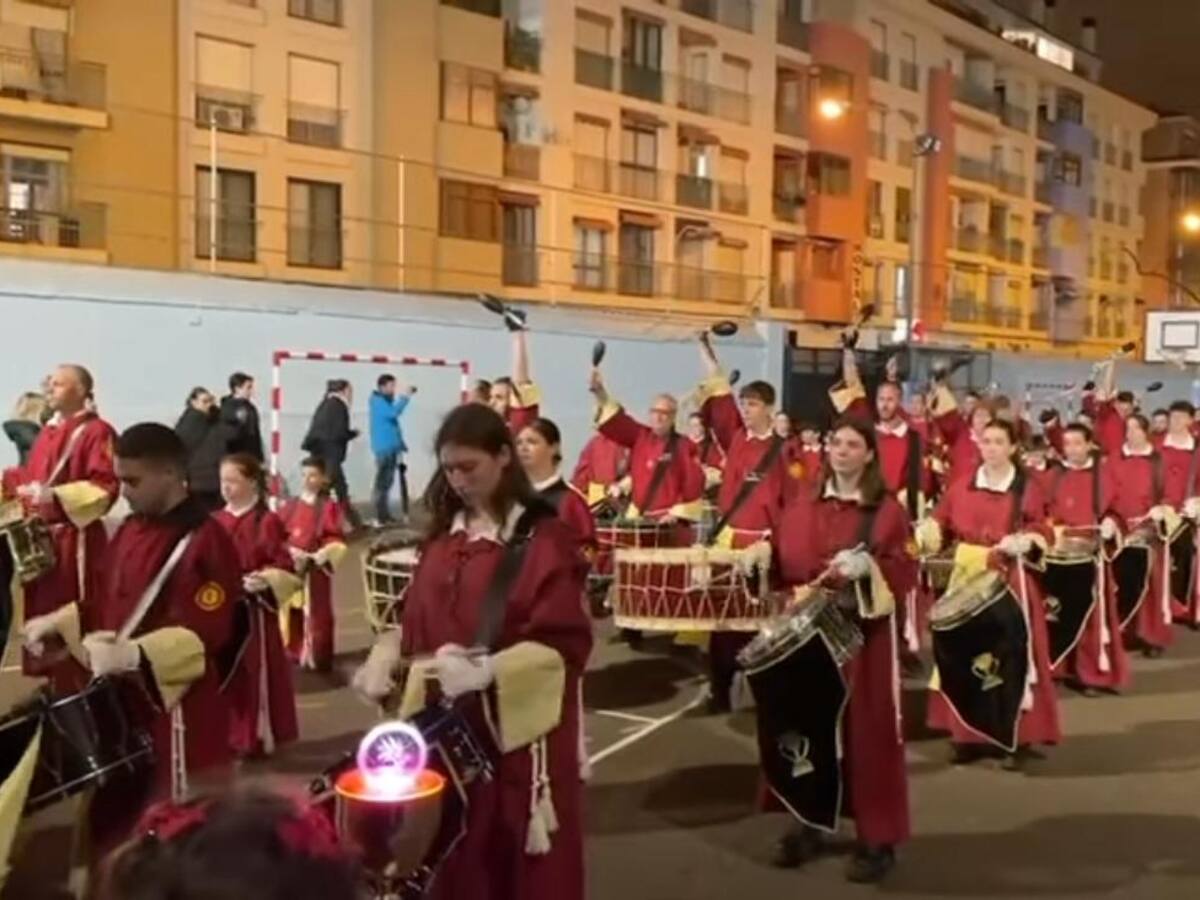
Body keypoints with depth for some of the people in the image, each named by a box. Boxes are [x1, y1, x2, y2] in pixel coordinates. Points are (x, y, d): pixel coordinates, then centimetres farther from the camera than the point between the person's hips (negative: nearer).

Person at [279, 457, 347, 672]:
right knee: (293, 614, 10)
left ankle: (318, 658, 7)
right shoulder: (291, 506, 8)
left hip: (316, 569, -4)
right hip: (291, 567, 4)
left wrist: (319, 555, -20)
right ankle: (296, 654, 22)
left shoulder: (329, 508, -4)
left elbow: (337, 540, -8)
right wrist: (290, 551, -8)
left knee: (316, 616, -1)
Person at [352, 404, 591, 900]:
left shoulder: (546, 539, -11)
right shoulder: (443, 536, 9)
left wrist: (485, 670, -26)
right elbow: (419, 618, 13)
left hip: (519, 728, -5)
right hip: (448, 723, 5)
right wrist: (386, 654, -6)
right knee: (455, 855, 12)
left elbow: (564, 644, -15)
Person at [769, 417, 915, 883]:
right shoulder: (801, 506, 9)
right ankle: (808, 822, 19)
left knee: (865, 727, 0)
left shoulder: (888, 510, 0)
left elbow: (904, 571, -6)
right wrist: (818, 575, -11)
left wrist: (867, 568, -22)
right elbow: (783, 563, 9)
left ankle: (877, 838, 9)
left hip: (864, 630, -3)